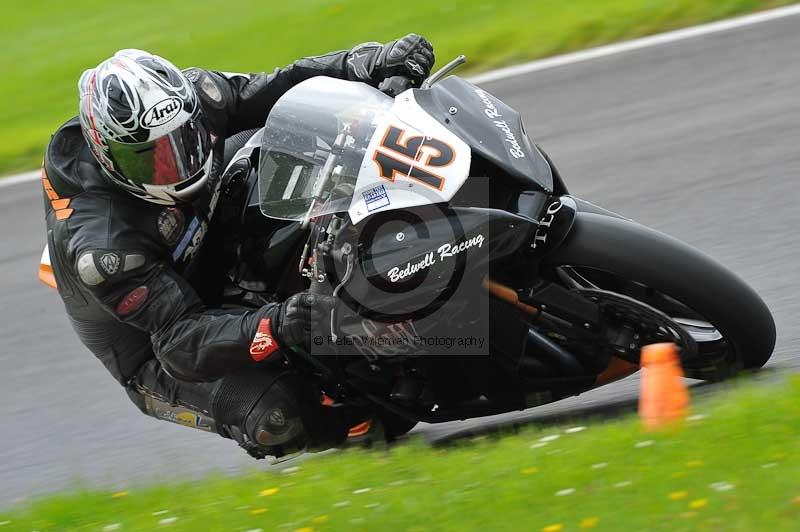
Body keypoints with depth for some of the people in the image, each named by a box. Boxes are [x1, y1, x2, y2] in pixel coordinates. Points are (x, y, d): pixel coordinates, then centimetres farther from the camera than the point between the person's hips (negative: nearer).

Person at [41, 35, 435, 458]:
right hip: (157, 352, -7)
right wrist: (278, 326, -53)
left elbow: (278, 89, -9)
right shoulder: (101, 243, -36)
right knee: (274, 415, -32)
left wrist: (370, 64, -25)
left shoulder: (191, 97, -19)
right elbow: (181, 338, -38)